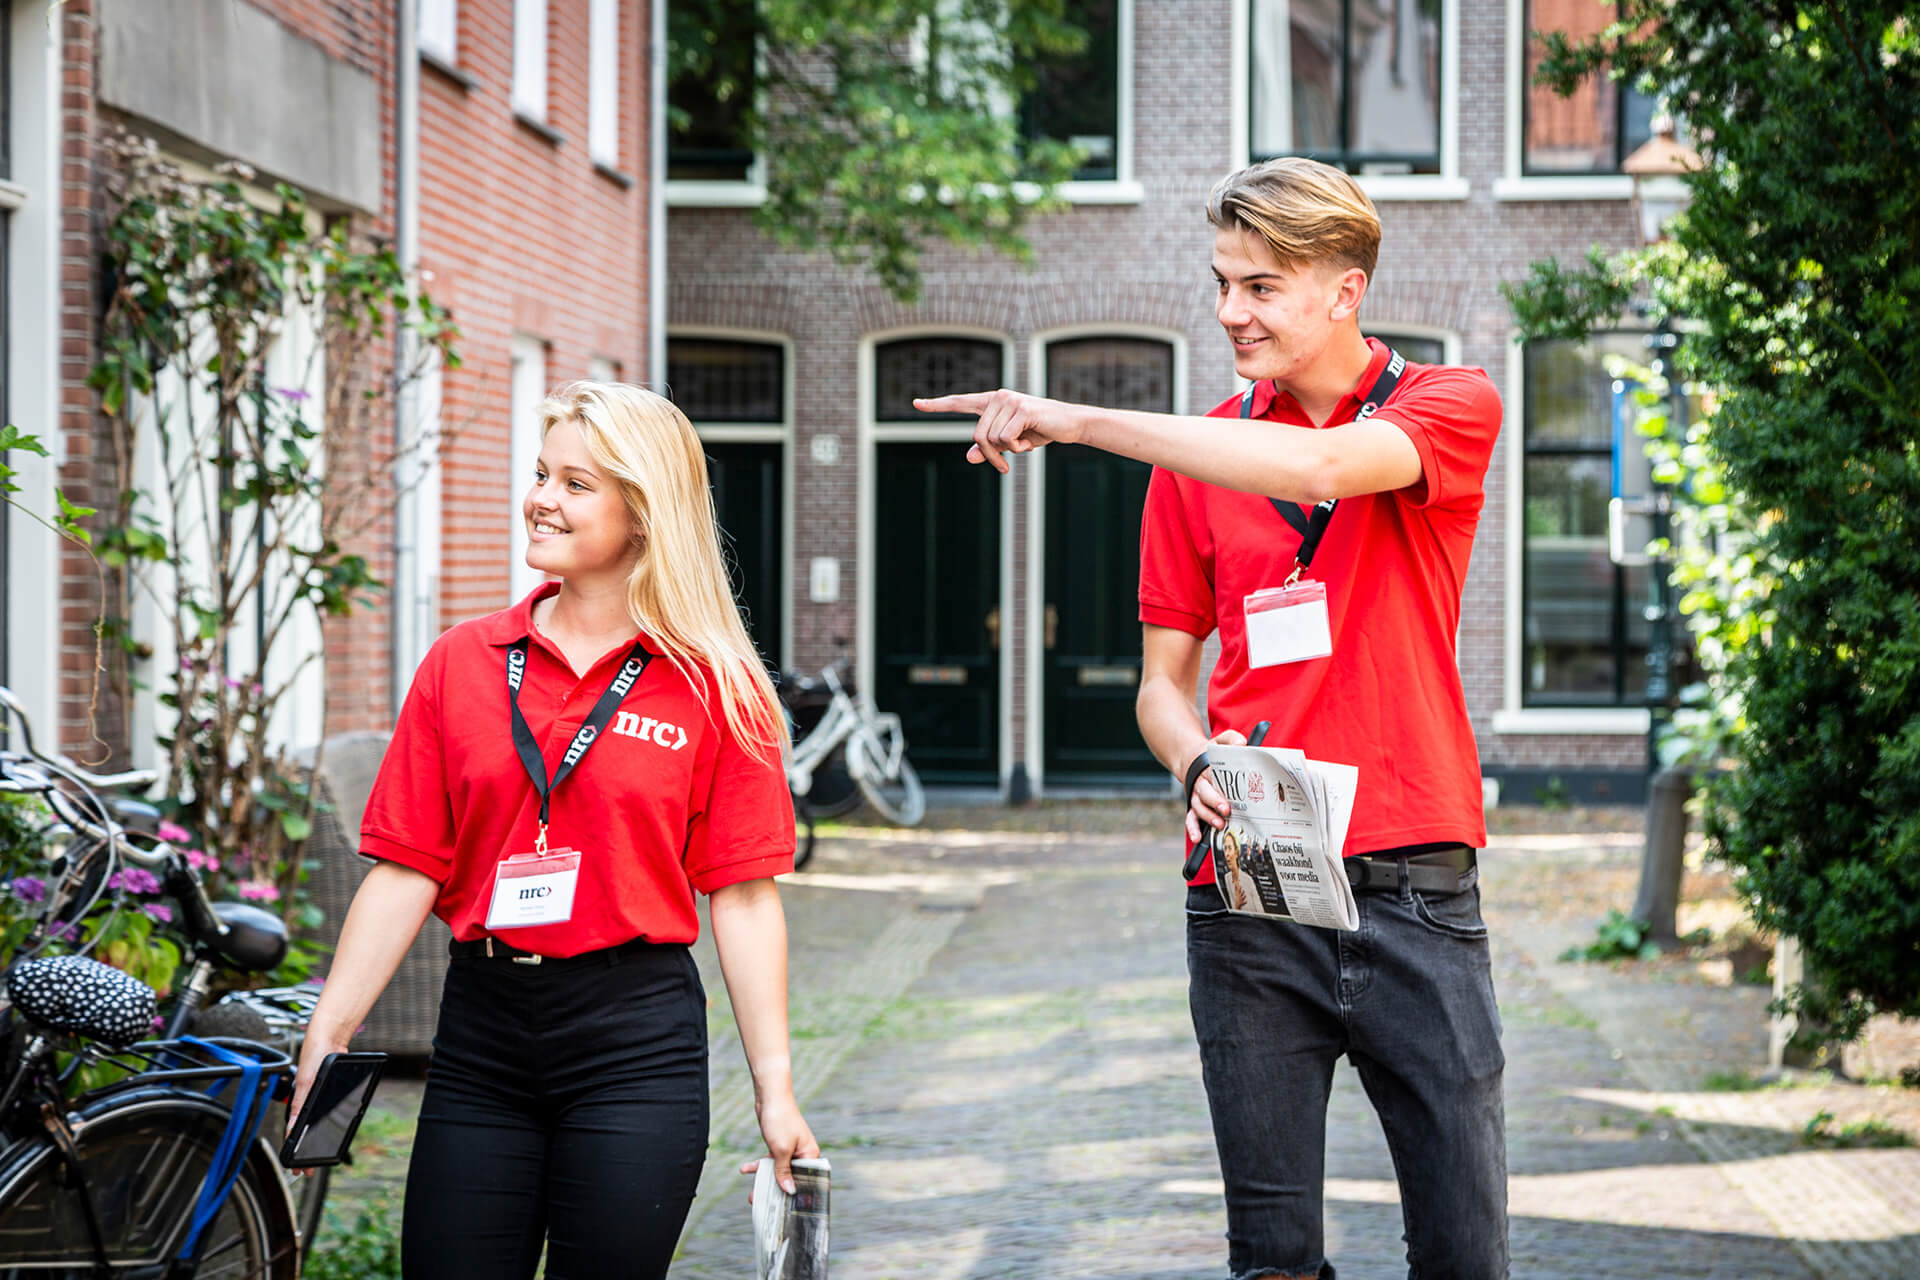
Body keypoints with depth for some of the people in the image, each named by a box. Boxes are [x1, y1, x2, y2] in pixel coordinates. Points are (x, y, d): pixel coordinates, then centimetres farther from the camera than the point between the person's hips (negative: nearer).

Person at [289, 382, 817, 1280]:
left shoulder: (713, 689, -1)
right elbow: (406, 870, 5)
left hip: (638, 1045, -3)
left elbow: (742, 897, -1)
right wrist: (326, 1038, -1)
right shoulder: (461, 664, 6)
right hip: (480, 1037, 3)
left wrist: (775, 1090, -4)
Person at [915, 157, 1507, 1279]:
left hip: (1414, 888, -2)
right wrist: (1196, 764, -9)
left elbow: (1313, 464, -21)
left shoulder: (1450, 406, 0)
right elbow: (1163, 681, 14)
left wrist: (1080, 419, -21)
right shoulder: (1197, 457, 11)